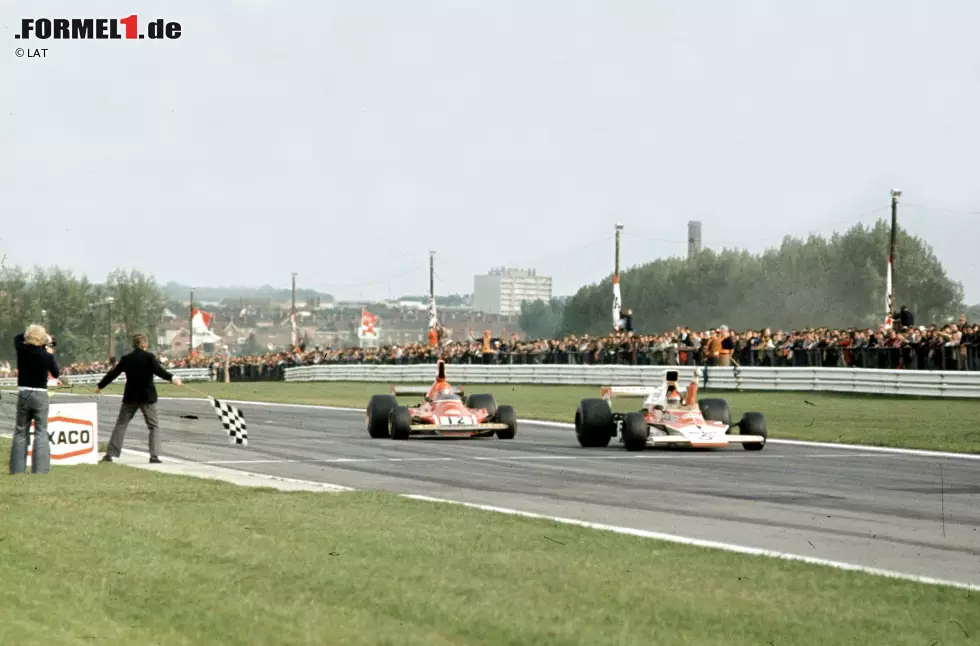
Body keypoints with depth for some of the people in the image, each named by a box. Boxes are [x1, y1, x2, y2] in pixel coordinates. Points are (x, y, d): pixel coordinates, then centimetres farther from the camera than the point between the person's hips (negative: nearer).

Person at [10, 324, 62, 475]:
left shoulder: (21, 349, -4)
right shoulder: (47, 355, -10)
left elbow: (17, 337, 20)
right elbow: (56, 374, 7)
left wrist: (31, 333, 16)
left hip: (23, 394, 2)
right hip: (40, 395, -2)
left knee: (20, 433, 8)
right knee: (41, 433, 1)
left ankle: (17, 471, 6)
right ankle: (40, 470, -6)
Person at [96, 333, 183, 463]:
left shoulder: (126, 359, 3)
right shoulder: (149, 357, -6)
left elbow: (112, 373, 11)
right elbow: (159, 370, -22)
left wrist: (100, 386, 22)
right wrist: (172, 378, -30)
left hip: (130, 397, 3)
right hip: (147, 396, -2)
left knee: (121, 424, 10)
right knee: (153, 426, 6)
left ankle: (110, 454, 5)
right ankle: (154, 455, -4)